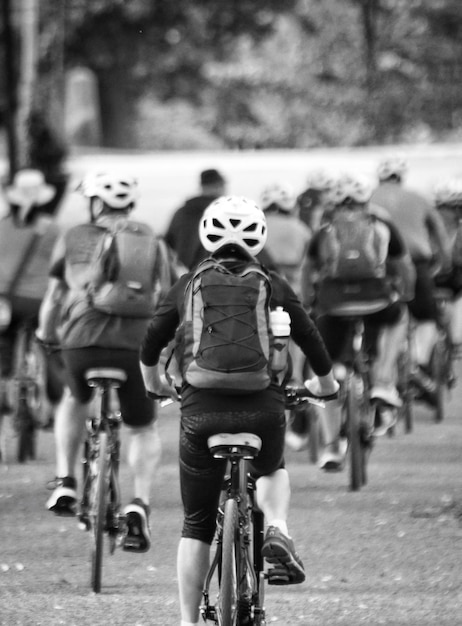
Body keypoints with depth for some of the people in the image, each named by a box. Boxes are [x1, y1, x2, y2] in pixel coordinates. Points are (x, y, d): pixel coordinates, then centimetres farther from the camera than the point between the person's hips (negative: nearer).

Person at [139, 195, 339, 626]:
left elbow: (150, 345, 15)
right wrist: (325, 383, 36)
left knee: (196, 526, 13)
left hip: (201, 410, 0)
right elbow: (311, 341, 16)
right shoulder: (273, 286, 8)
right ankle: (277, 529, 2)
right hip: (263, 409, 0)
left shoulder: (188, 285, 9)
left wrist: (154, 383, 37)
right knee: (272, 471, 32)